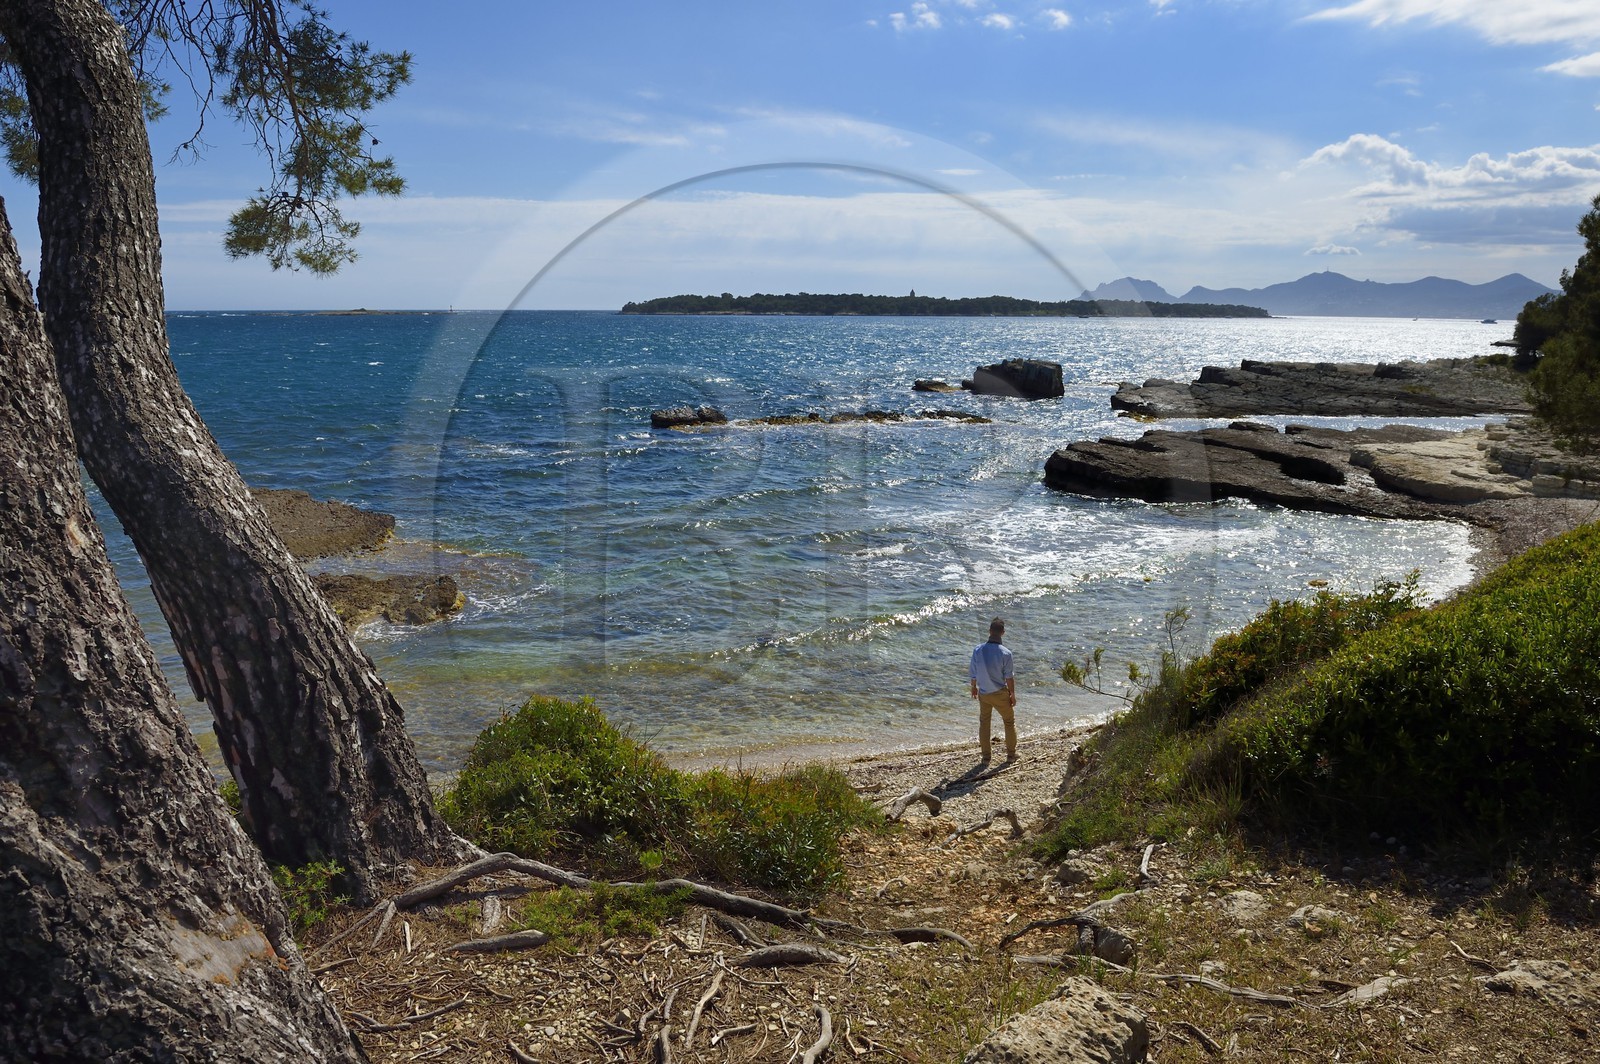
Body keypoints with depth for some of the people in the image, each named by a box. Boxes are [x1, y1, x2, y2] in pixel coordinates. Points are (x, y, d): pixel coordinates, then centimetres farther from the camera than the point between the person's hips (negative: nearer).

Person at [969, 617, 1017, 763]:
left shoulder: (978, 650, -12)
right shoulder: (1005, 653, -20)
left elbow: (973, 673, -2)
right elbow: (1009, 677, -13)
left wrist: (974, 687, 17)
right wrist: (1013, 695, 2)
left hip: (983, 693, 3)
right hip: (1000, 693, -2)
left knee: (984, 723, 19)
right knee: (1009, 721, 19)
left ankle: (986, 756, 23)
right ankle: (1011, 753, 28)